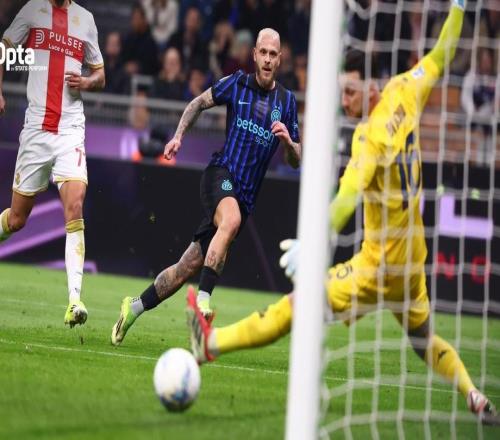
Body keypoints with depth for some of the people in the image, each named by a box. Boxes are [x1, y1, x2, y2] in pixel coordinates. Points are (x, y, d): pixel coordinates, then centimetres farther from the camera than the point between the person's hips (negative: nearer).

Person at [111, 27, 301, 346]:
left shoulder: (287, 101, 10)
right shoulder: (237, 84, 4)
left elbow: (296, 161, 13)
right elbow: (200, 103, 19)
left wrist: (288, 141, -8)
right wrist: (179, 135, 7)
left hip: (246, 196, 3)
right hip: (221, 174, -3)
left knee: (190, 266, 2)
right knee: (231, 220, -39)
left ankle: (135, 308, 17)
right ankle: (203, 299, -42)